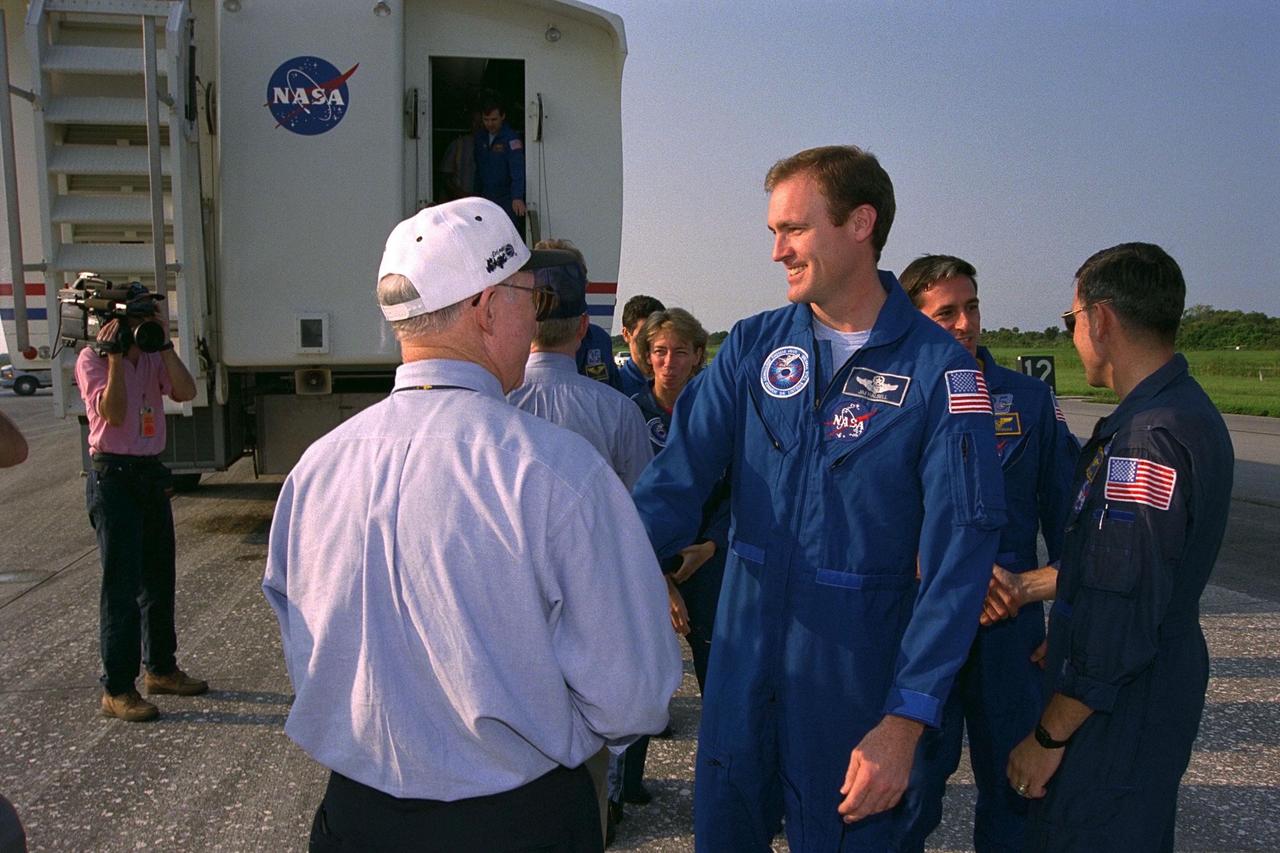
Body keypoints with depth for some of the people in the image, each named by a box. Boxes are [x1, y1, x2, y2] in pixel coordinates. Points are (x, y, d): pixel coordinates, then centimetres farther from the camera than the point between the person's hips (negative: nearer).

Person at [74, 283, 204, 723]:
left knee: (159, 580, 14)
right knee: (122, 586, -6)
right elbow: (113, 413, -19)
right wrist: (115, 356, -18)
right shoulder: (92, 359, -6)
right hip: (113, 476, -6)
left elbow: (186, 392, -8)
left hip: (152, 474, 7)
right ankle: (117, 689, 1)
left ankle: (160, 669, 28)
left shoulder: (153, 358, 9)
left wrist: (164, 342, -11)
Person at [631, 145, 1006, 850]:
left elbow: (958, 550, -15)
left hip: (855, 671, -3)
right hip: (741, 650, 3)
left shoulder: (938, 369, -12)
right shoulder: (751, 346, 0)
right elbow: (677, 481, -8)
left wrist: (905, 720, -19)